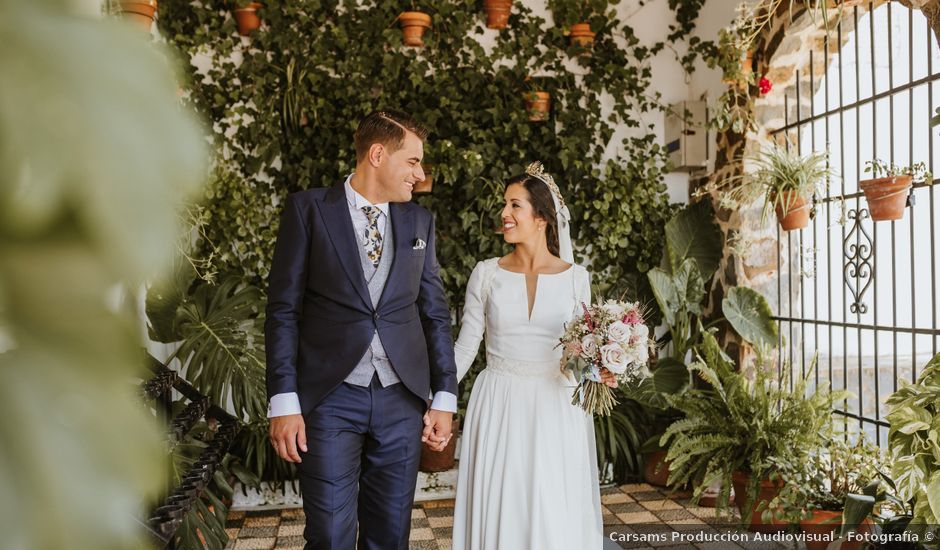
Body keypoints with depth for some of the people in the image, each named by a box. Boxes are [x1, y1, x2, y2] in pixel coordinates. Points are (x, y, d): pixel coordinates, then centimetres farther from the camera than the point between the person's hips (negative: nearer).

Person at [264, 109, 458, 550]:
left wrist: (444, 398, 6)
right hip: (329, 398, -3)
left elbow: (435, 313, 11)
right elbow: (283, 310, -3)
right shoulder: (308, 208, -1)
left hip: (402, 400, 3)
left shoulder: (420, 221, 10)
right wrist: (284, 402, -9)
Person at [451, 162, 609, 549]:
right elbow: (465, 347, 3)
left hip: (556, 408, 0)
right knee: (499, 511, 5)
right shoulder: (486, 274, -1)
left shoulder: (575, 277, -1)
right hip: (499, 406, 0)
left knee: (555, 515, 3)